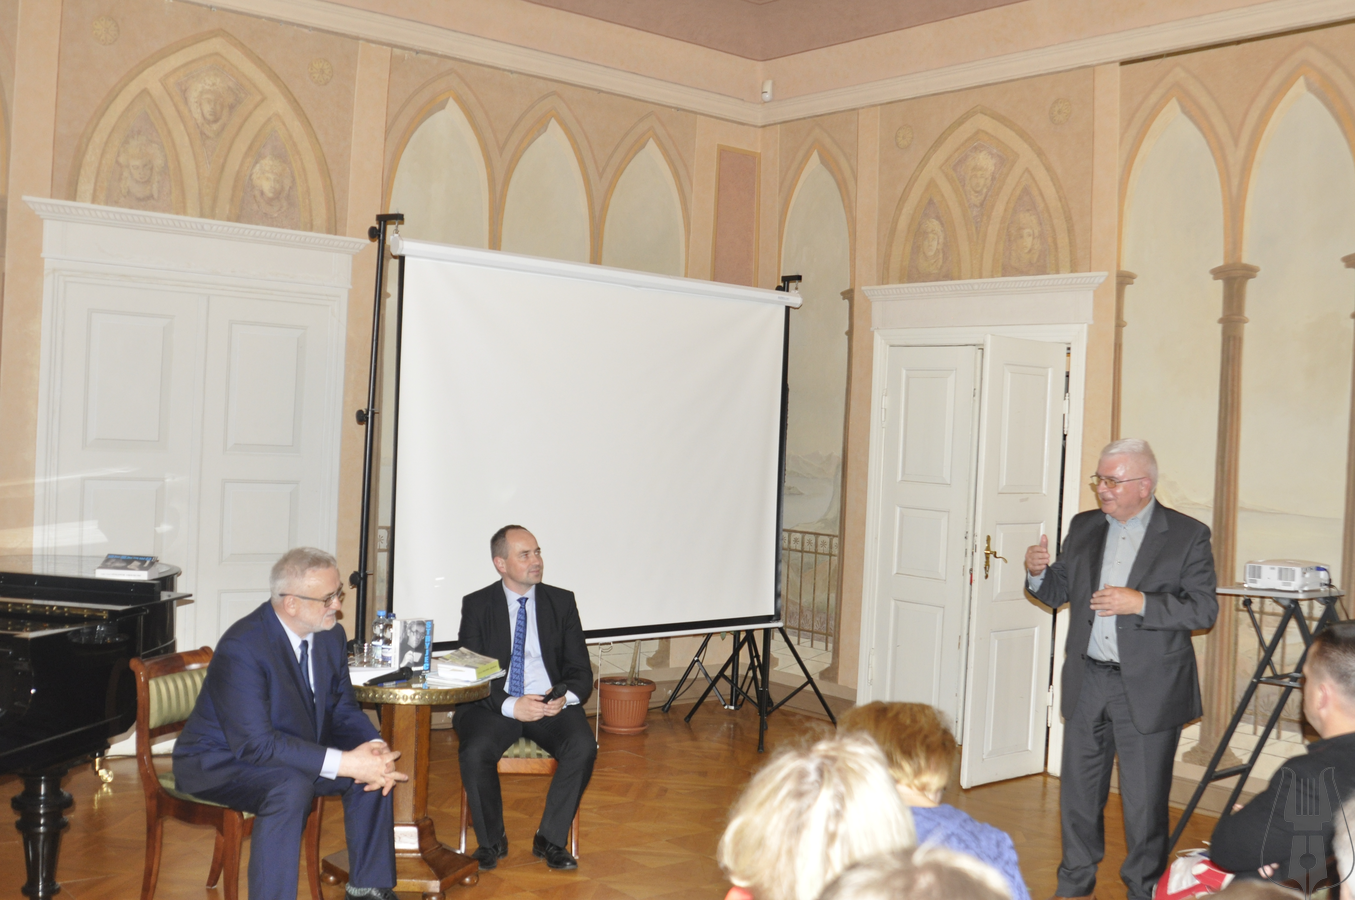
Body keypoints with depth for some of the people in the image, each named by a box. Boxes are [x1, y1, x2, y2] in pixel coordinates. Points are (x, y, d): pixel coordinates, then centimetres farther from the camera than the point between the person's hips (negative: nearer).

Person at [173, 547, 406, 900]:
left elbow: (342, 710, 4)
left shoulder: (330, 636, -5)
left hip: (293, 751, 8)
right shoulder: (242, 648, -29)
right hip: (221, 762, -8)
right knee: (292, 787, -35)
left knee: (375, 765, -8)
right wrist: (343, 762, -38)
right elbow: (255, 744, -33)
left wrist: (375, 749, -19)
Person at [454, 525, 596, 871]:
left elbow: (581, 671, 8)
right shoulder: (477, 605, 4)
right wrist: (510, 705, -20)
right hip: (495, 704, -1)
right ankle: (491, 842, -6)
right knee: (475, 752, -31)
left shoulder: (561, 602, 10)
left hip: (552, 704, 1)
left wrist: (565, 697, -16)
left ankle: (550, 840, -9)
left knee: (583, 747, -28)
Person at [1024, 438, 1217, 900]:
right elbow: (1059, 592, 14)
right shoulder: (1083, 527, 8)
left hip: (1148, 689, -4)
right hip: (1087, 684, 5)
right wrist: (1038, 572, -7)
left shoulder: (1187, 535, -6)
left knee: (1144, 801, 5)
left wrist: (1140, 603, -22)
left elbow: (1204, 610, -11)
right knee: (1078, 792, 13)